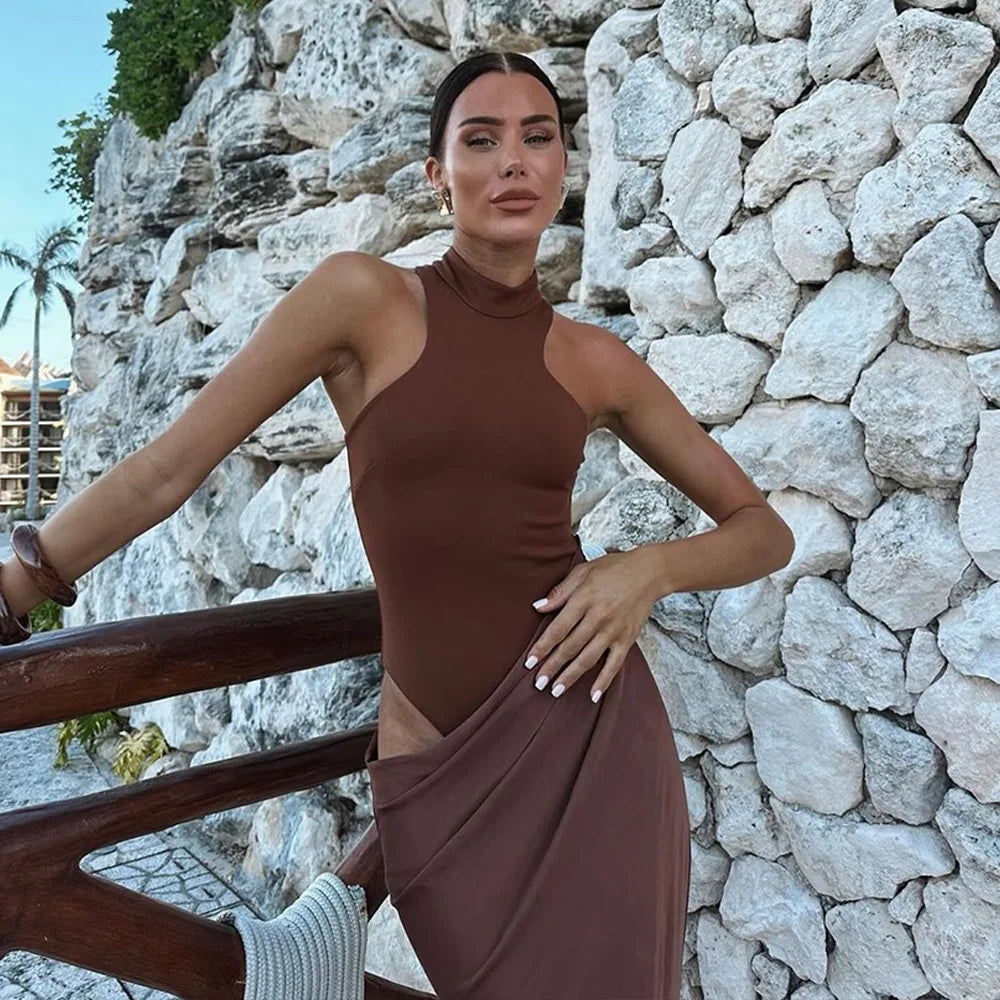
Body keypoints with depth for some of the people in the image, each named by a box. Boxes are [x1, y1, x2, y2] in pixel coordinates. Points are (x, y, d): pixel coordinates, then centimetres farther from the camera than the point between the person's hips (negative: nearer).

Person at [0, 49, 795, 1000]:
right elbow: (162, 472, -2)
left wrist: (652, 566, -10)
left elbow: (765, 529, 9)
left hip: (592, 737, 2)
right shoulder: (364, 297, -4)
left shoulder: (595, 359, 3)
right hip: (439, 774, -2)